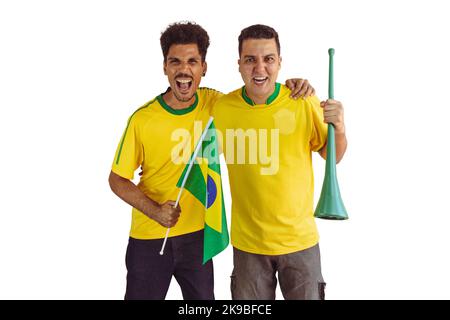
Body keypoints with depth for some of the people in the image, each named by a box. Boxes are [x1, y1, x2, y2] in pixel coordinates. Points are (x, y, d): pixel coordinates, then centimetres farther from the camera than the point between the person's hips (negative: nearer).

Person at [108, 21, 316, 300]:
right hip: (149, 237, -2)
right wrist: (155, 211, -22)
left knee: (203, 296, 18)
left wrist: (291, 86, -9)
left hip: (198, 234, 3)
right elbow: (117, 179, -7)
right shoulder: (142, 119, -16)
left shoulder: (213, 103, -8)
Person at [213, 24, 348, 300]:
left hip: (300, 238, 0)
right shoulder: (222, 108, -10)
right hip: (248, 241, 1)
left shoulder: (304, 102, -11)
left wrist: (339, 127, -18)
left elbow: (332, 156, 0)